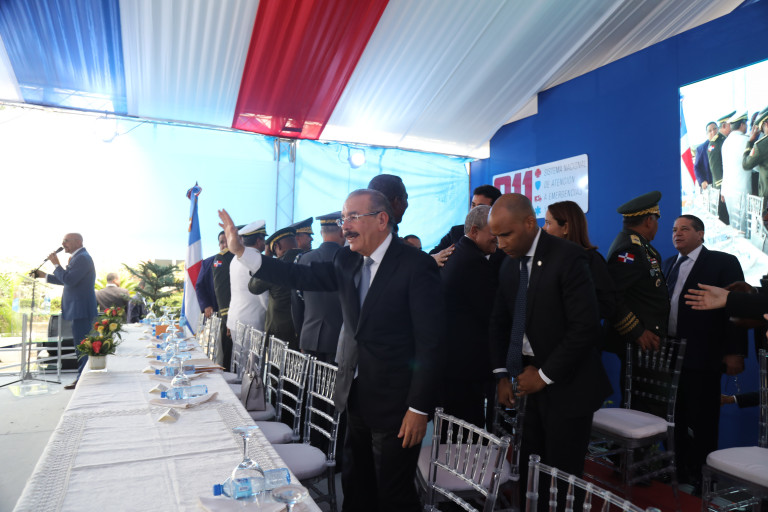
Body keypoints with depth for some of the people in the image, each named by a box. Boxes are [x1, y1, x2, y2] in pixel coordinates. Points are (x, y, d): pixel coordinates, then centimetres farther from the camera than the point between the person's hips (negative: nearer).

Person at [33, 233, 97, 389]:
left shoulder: (82, 258, -15)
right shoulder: (78, 257, 19)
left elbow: (69, 280, -23)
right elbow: (66, 280, 25)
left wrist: (57, 264, -12)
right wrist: (43, 275, 23)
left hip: (81, 310, -11)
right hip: (78, 309, 11)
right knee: (81, 345, 16)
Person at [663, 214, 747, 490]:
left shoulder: (724, 263, -4)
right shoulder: (668, 264, 13)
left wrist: (735, 352, -12)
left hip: (702, 356, -5)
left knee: (701, 420, 5)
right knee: (676, 416, 12)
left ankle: (701, 475, 19)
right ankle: (679, 468, 25)